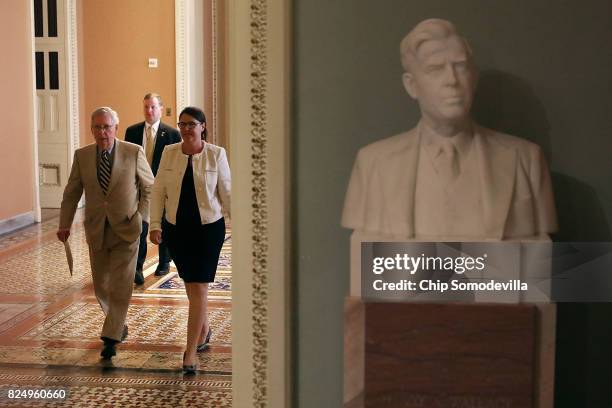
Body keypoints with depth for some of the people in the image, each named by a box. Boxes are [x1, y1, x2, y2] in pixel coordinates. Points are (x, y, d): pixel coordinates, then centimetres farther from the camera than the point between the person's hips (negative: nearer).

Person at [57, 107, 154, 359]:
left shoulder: (134, 153, -7)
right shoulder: (82, 156, 0)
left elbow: (149, 187, 2)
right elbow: (72, 192, 8)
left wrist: (142, 218, -6)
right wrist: (65, 224, 3)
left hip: (126, 230, -3)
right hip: (97, 230, 3)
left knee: (121, 284, -8)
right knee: (101, 284, 11)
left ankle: (111, 338, -3)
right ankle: (118, 324, 33)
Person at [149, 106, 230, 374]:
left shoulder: (216, 154, -5)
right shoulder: (169, 153, 2)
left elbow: (227, 193, -1)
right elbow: (158, 191, 4)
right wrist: (155, 224, -4)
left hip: (208, 228, -3)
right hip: (176, 229, 3)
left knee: (198, 288, -6)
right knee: (191, 286, 16)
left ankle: (190, 352, -4)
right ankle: (204, 330, 39)